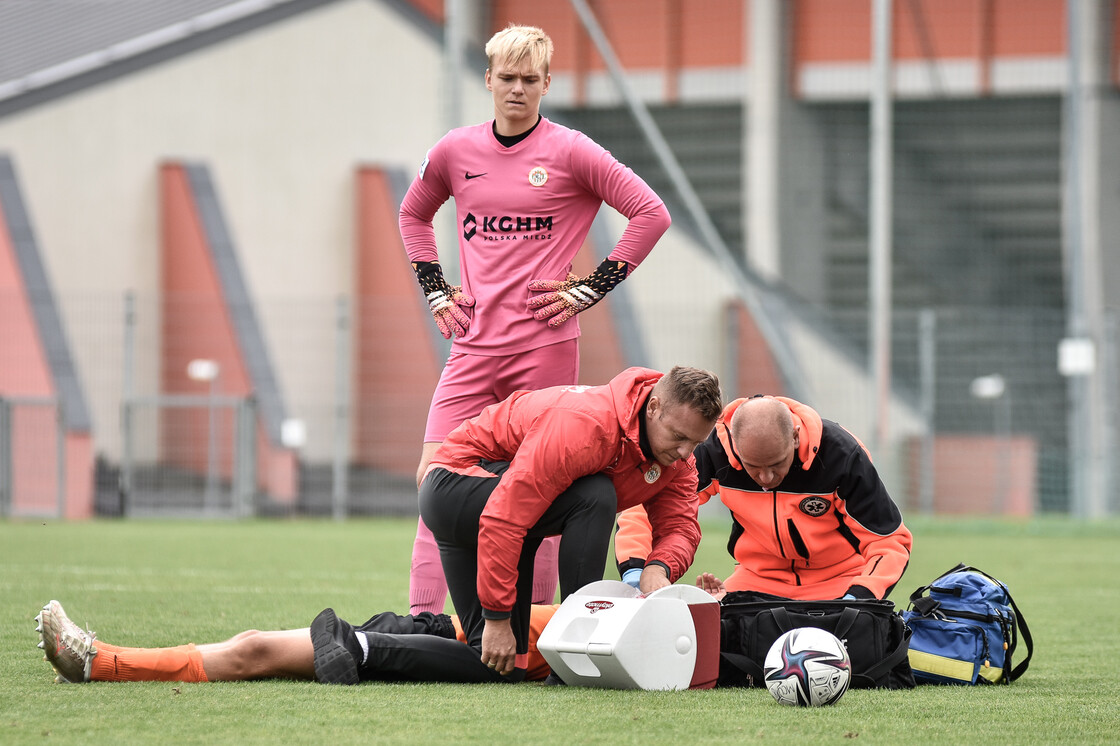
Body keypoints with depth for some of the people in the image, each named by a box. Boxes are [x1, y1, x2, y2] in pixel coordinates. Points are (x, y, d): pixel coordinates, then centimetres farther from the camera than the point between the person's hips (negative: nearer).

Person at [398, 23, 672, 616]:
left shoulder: (569, 151, -2)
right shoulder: (455, 152, 9)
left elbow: (650, 213, -1)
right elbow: (413, 215, 28)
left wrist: (589, 290, -4)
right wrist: (436, 291, 16)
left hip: (546, 346, -3)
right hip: (473, 345, 3)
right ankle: (421, 621, -7)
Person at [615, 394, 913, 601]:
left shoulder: (841, 454, -25)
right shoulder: (716, 451, -20)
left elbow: (891, 541, -19)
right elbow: (641, 505, -12)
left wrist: (858, 598, -37)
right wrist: (634, 570, -30)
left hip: (838, 581, -2)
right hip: (760, 577, 2)